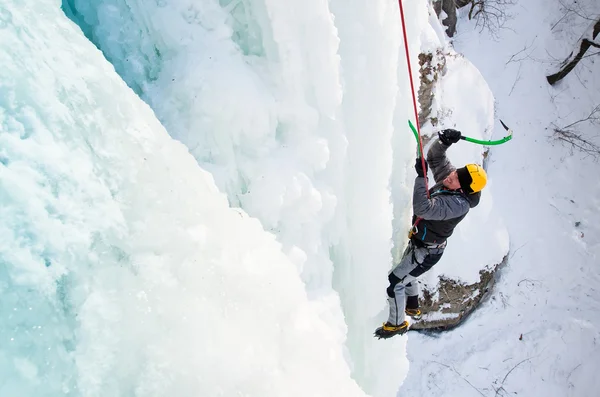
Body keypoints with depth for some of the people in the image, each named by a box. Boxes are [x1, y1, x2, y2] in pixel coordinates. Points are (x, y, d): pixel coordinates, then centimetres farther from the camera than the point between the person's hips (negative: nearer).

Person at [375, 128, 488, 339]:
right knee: (405, 274, 30)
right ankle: (413, 307, 55)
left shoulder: (458, 204, -36)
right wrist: (444, 141, -25)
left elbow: (423, 208, -47)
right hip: (417, 242, 9)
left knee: (394, 282, -2)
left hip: (426, 252, -9)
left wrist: (421, 177, -48)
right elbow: (435, 157, -4)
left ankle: (397, 324, 20)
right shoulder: (448, 177, -12)